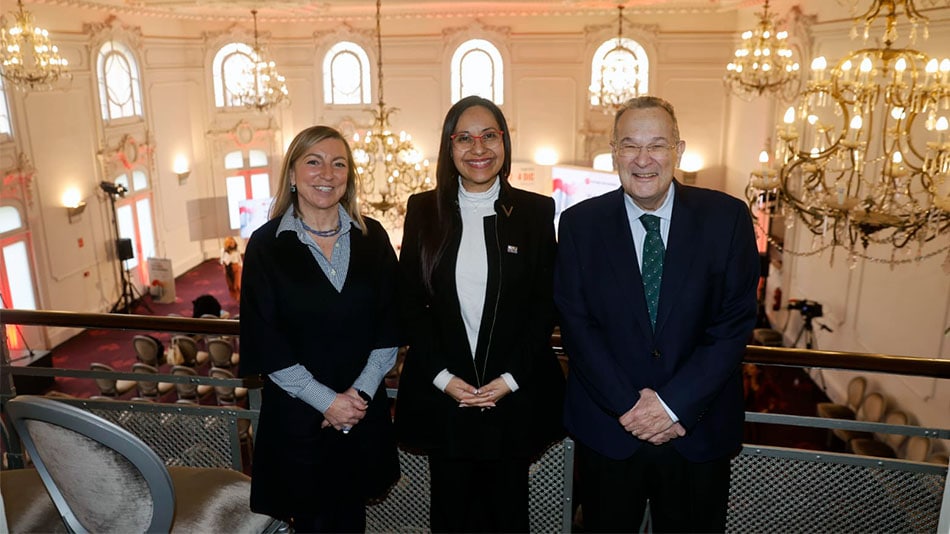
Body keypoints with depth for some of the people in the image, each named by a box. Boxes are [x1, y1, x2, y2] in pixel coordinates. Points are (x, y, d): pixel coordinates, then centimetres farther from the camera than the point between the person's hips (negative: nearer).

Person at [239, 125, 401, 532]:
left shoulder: (371, 237, -1)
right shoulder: (266, 245, -7)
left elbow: (390, 325, 0)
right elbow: (265, 344, -9)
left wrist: (361, 391, -10)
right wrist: (327, 400, -13)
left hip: (364, 411, 2)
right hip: (297, 415, -2)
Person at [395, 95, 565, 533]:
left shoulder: (536, 211, 0)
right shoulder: (424, 210, 2)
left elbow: (545, 304, -1)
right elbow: (411, 303, 0)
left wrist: (511, 378, -10)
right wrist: (443, 377, -9)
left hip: (515, 394, 0)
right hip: (440, 393, 1)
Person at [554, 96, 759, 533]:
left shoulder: (726, 217, -5)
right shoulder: (580, 223, -4)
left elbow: (735, 321, -8)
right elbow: (576, 324, -7)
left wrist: (674, 405, -15)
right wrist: (627, 406, -14)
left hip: (699, 430, 0)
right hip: (607, 431, 0)